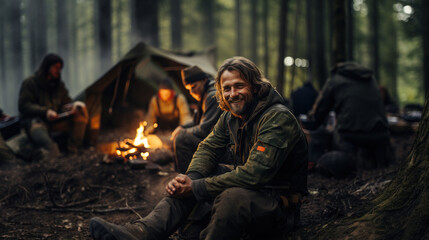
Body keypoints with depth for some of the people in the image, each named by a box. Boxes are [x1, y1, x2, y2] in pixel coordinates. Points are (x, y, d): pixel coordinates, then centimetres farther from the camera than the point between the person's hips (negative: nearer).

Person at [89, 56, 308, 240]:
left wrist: (196, 188, -26)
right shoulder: (230, 117, 7)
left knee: (233, 196, -37)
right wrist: (190, 178, -17)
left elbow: (253, 175, -29)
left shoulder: (278, 118, -22)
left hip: (280, 205, -8)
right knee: (188, 183, -6)